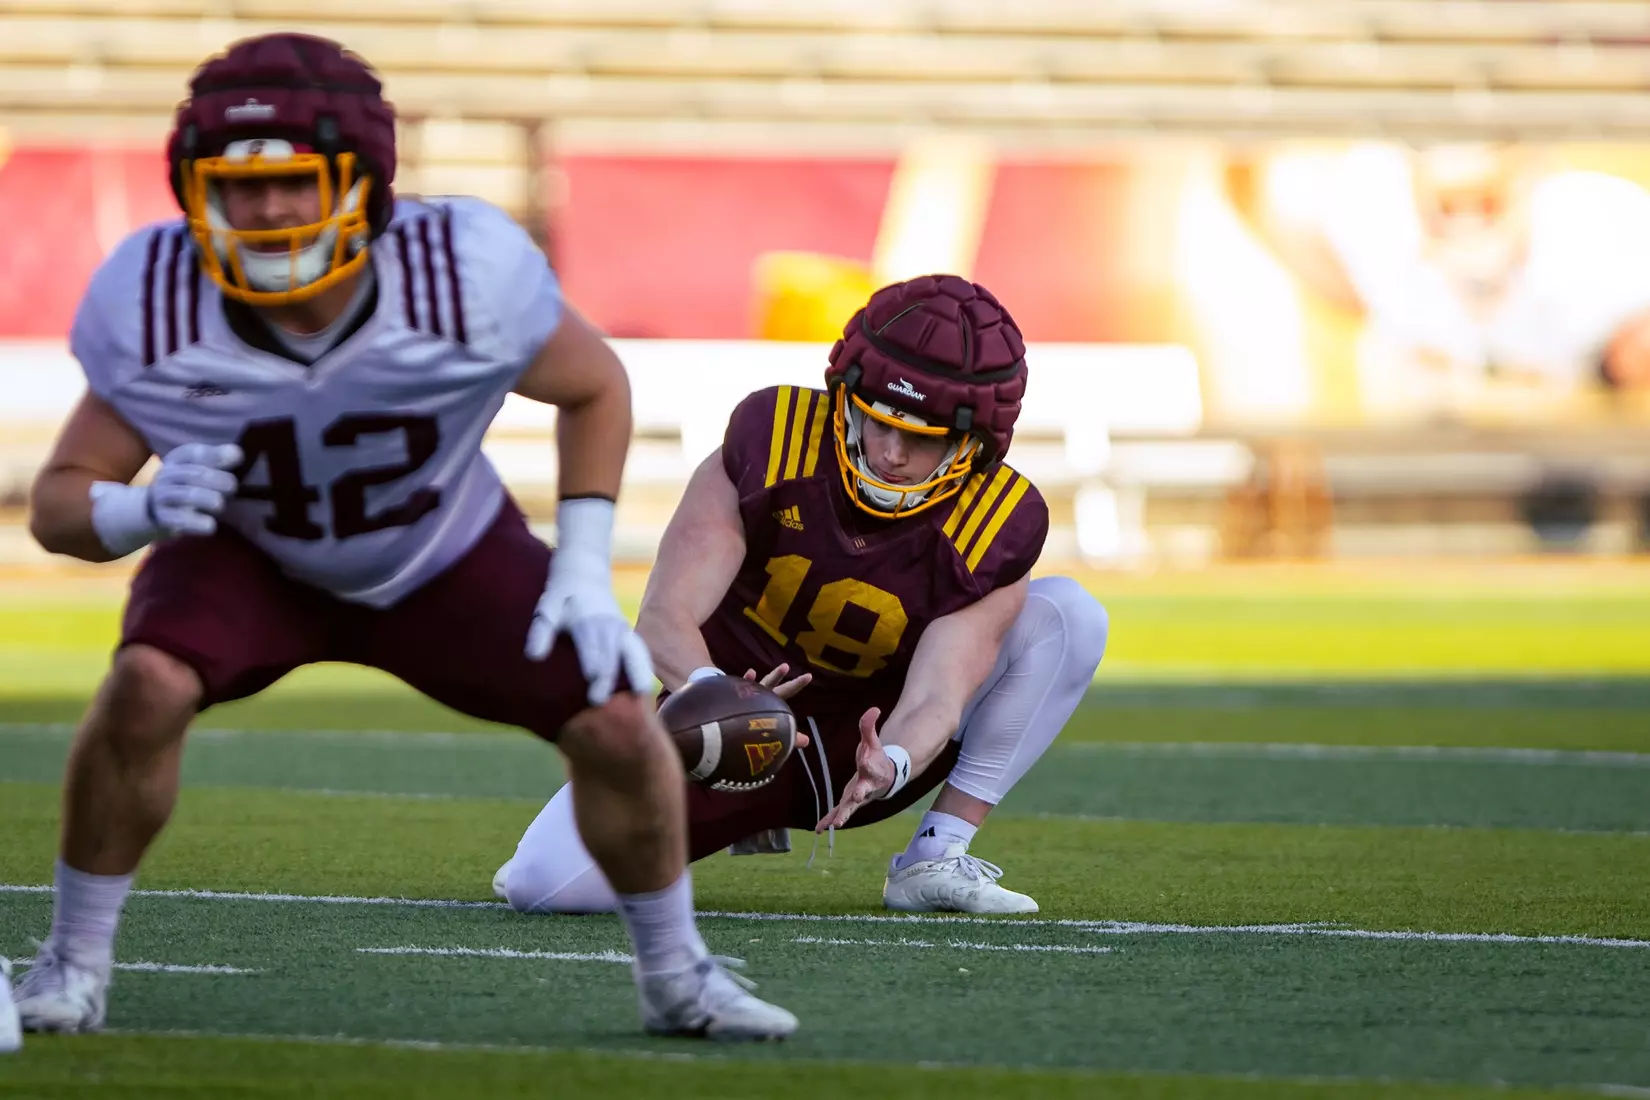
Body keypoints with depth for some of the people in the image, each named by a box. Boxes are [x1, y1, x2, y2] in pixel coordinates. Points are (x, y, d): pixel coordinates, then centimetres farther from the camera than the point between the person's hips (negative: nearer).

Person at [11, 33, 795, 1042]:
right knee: (147, 686, -30)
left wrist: (585, 571, -15)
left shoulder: (467, 276, -32)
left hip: (445, 556, 1)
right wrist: (142, 511, -42)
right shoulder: (154, 310, -31)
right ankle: (76, 959, -8)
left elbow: (595, 386, -9)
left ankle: (675, 975, 16)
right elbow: (60, 504, -19)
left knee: (618, 722, -12)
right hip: (248, 558, -1)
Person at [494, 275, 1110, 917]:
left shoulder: (993, 528, -19)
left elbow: (933, 702, -29)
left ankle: (937, 860, -13)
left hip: (872, 741, 1)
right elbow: (662, 620, -25)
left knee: (1068, 615, -20)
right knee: (546, 885, -22)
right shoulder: (769, 442, -21)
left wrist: (889, 765, -54)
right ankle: (742, 816, 10)